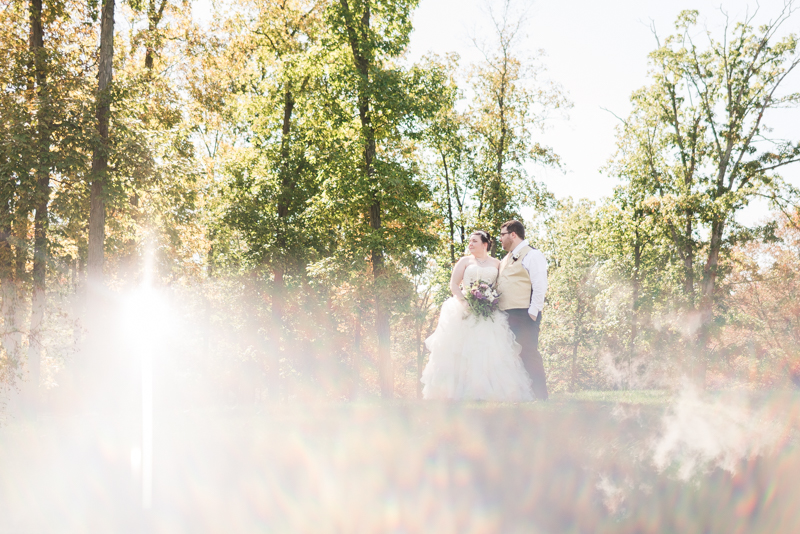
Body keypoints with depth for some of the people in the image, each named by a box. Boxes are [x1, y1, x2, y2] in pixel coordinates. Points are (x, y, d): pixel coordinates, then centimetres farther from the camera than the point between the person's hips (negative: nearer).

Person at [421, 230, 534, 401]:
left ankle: (485, 392, -10)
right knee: (463, 350, -9)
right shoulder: (465, 261, 11)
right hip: (465, 310, -1)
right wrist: (464, 301, -12)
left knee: (489, 349, -9)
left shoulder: (496, 264, 14)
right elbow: (453, 285, 3)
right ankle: (460, 391, -12)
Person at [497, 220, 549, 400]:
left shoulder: (532, 255, -4)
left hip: (524, 315, -8)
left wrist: (532, 314, -17)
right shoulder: (505, 260, 23)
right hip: (505, 315, 9)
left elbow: (540, 287, -12)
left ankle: (540, 397, -7)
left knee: (528, 355, -11)